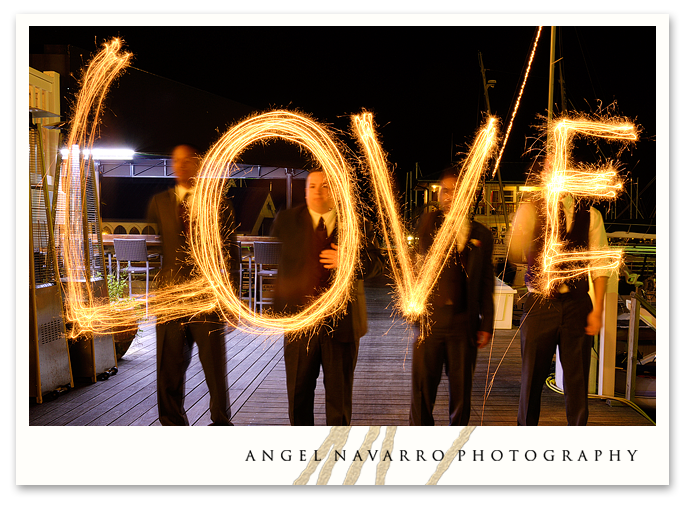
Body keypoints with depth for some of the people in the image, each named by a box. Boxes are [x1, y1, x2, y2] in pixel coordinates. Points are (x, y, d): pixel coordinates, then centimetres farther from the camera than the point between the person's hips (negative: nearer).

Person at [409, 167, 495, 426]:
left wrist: (486, 325, 4)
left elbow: (486, 283, 8)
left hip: (464, 321, 1)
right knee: (422, 390, 3)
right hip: (429, 317, -1)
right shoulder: (429, 223, 6)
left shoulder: (481, 234, 7)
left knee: (461, 392, 8)